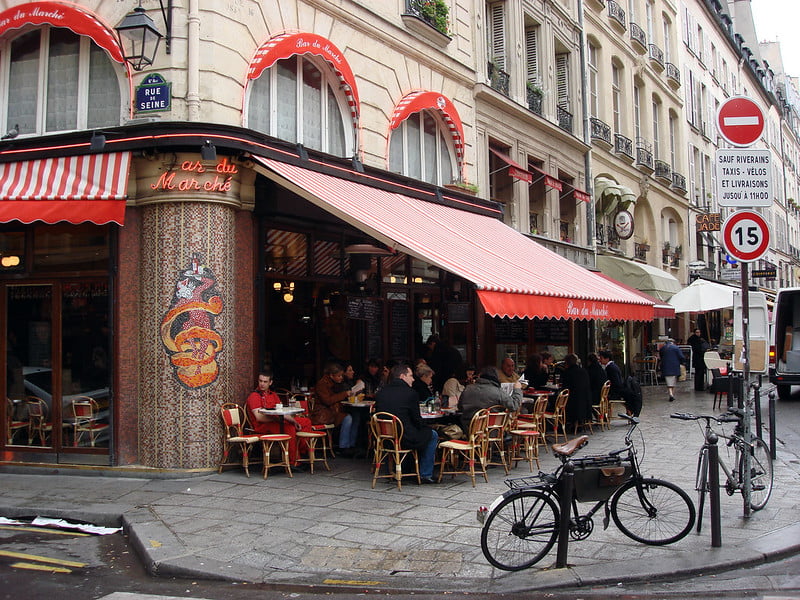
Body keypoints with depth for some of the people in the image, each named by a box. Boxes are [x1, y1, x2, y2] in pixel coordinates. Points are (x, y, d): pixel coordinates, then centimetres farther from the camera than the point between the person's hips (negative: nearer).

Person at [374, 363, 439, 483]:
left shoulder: (381, 392, 6)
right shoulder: (410, 393, -11)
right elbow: (417, 419, -6)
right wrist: (425, 427, 16)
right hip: (405, 440, -7)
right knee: (432, 435, 17)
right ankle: (425, 475, 17)